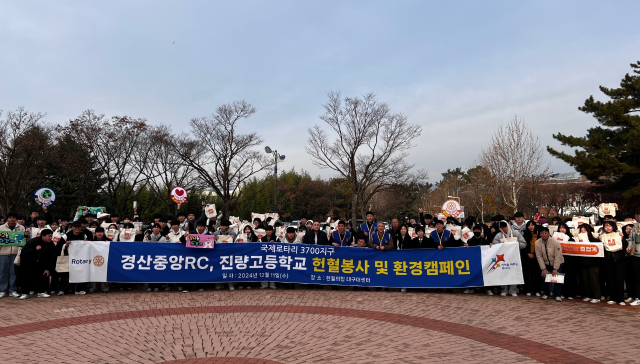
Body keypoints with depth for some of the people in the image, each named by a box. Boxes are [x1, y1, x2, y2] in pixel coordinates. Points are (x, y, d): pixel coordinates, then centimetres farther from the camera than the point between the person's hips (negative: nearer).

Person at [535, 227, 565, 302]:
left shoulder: (555, 242, -22)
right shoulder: (537, 242, -14)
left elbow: (558, 256, -21)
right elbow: (539, 256, -11)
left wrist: (555, 269, -23)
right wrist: (543, 268, -16)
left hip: (557, 263, -2)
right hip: (546, 263, 3)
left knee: (556, 276, -15)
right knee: (544, 275, -10)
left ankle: (557, 295, 1)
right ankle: (546, 293, 10)